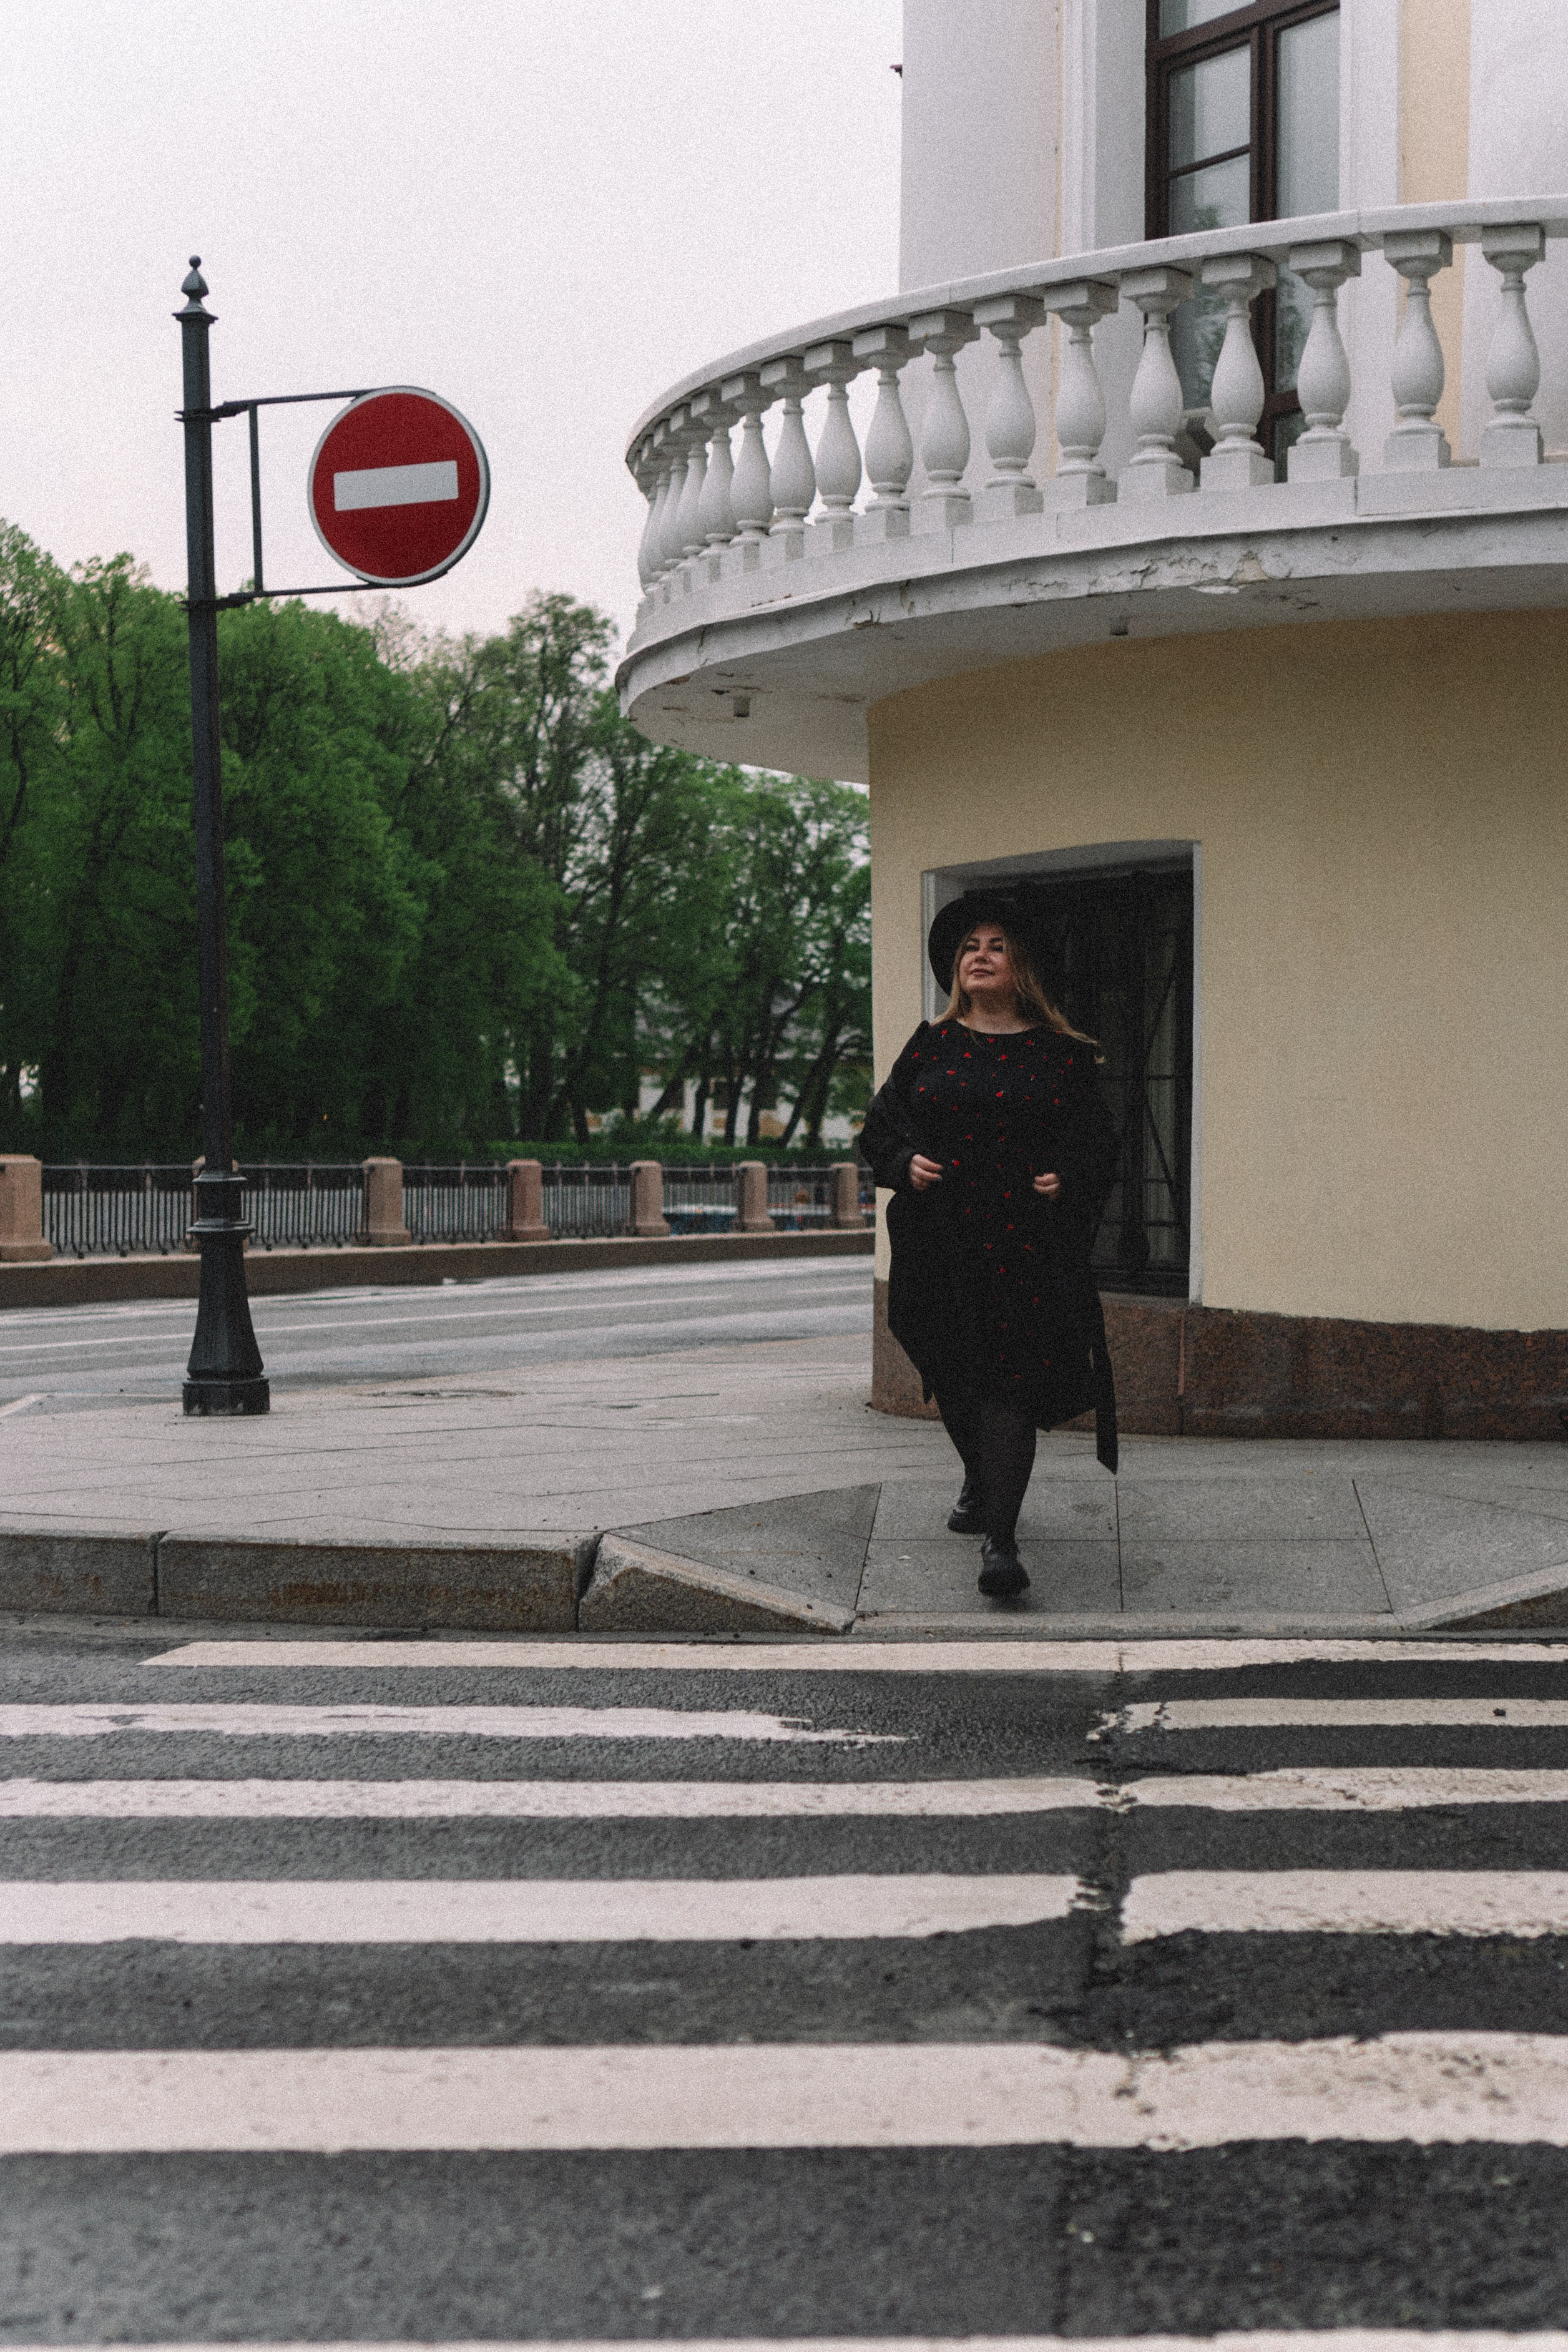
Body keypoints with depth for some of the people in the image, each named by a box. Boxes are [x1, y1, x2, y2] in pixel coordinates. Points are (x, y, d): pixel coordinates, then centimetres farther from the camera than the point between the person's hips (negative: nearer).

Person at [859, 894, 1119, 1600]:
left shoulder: (1063, 1053, 5)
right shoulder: (931, 1045, 9)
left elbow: (1099, 1142, 9)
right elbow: (879, 1125, 12)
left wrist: (1068, 1179, -10)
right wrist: (906, 1163, -7)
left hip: (1027, 1243, -3)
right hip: (940, 1240, 3)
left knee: (1011, 1383, -12)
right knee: (954, 1377, 14)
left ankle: (999, 1537, -14)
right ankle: (979, 1481, 43)